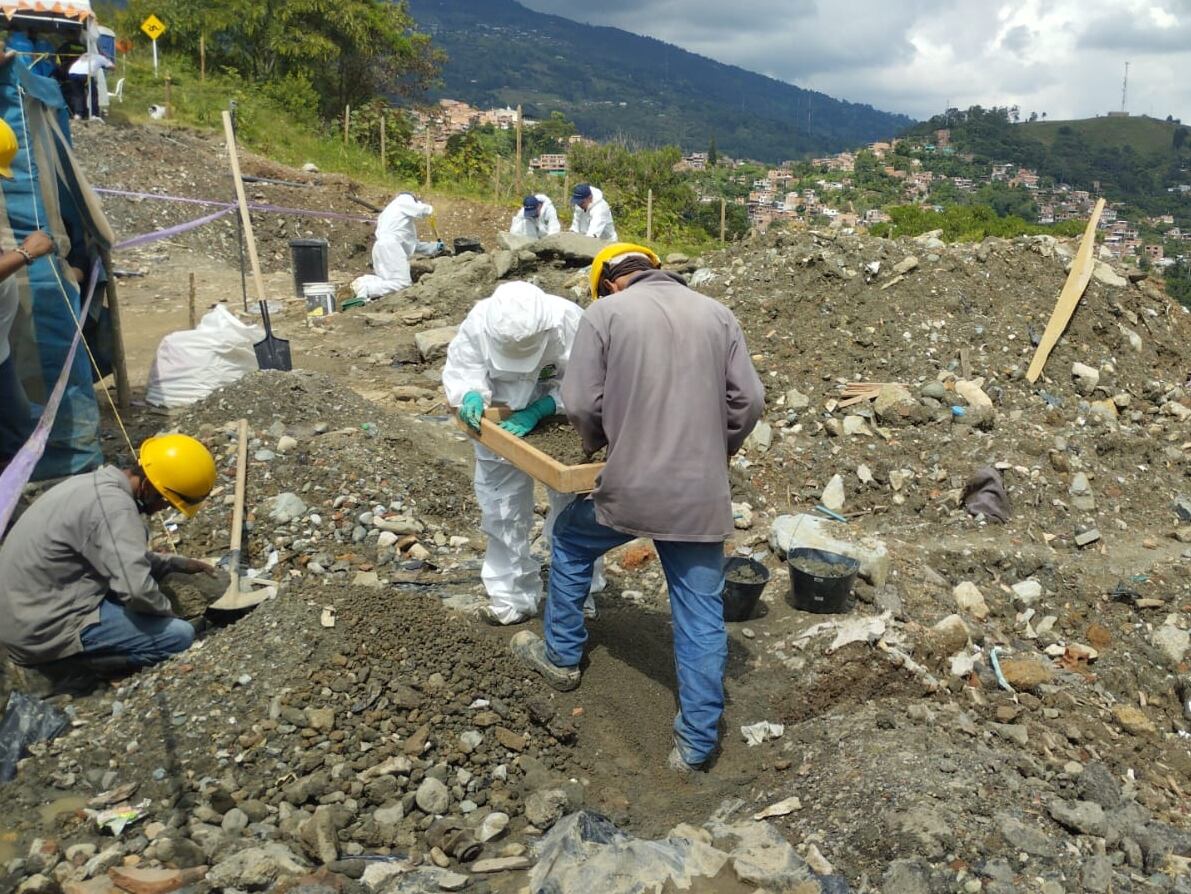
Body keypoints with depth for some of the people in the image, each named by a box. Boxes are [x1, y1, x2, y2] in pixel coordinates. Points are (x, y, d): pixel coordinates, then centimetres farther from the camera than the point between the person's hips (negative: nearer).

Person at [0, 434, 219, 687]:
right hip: (43, 631, -10)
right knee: (179, 635, -10)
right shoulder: (113, 505, -24)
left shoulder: (99, 483, 6)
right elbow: (137, 590, -31)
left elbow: (125, 556, 24)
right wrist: (165, 610, -10)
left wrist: (177, 564, 18)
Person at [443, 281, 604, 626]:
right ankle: (514, 598, 26)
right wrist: (471, 395, -37)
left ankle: (578, 597, 29)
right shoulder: (478, 322, -27)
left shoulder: (568, 321, -34)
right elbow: (459, 370, -15)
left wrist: (539, 410, -38)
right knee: (503, 515, 9)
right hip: (499, 428, 2)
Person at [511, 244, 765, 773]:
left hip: (629, 488, -2)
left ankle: (562, 655, 40)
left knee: (571, 542, 27)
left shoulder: (604, 314, -2)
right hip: (702, 496, 3)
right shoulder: (716, 314, 8)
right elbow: (748, 400, 4)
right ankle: (697, 741, 17)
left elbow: (581, 403, -7)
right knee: (701, 614, 11)